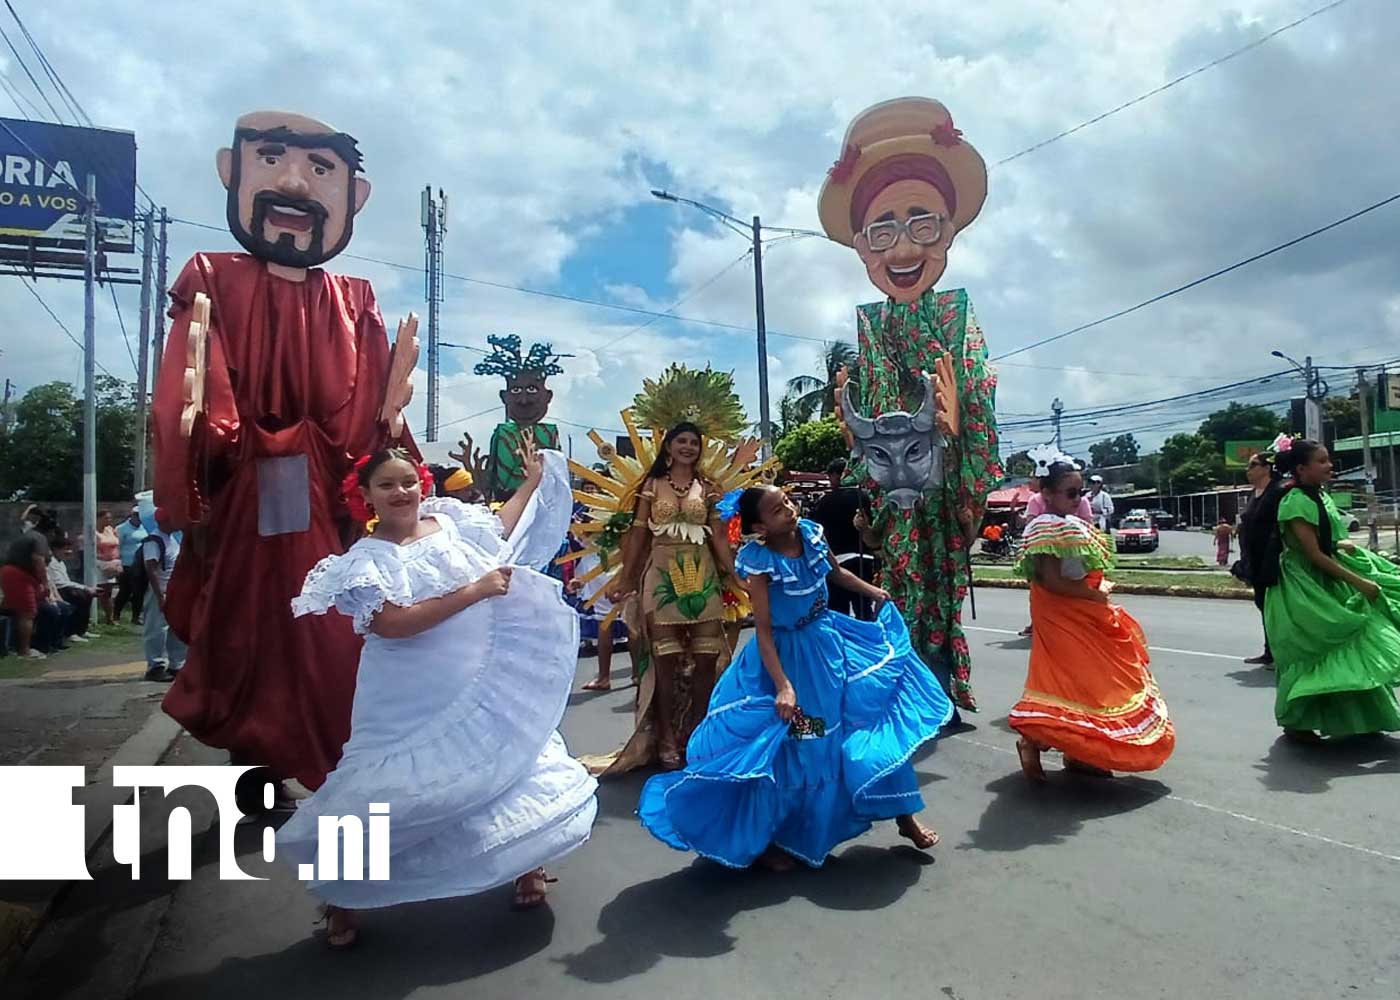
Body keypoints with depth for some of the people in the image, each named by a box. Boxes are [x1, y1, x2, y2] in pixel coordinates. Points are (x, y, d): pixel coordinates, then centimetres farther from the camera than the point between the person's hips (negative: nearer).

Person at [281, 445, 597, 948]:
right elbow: (392, 624, -27)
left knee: (516, 765, 14)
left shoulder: (450, 522, 1)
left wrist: (534, 480, 22)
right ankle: (342, 897, 27)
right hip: (412, 702, -5)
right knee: (385, 792, 2)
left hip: (481, 688, 5)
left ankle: (525, 865, 38)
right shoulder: (366, 559, -13)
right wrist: (474, 592, -27)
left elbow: (500, 528, 21)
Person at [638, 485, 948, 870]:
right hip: (787, 654, -6)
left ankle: (905, 816, 25)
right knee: (782, 747, 0)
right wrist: (783, 686, -26)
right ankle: (762, 839, 22)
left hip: (829, 640, 6)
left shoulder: (811, 534, -8)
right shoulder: (760, 562, -24)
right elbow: (763, 629, -22)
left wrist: (873, 592, 20)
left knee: (877, 712, 7)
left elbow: (836, 571, 15)